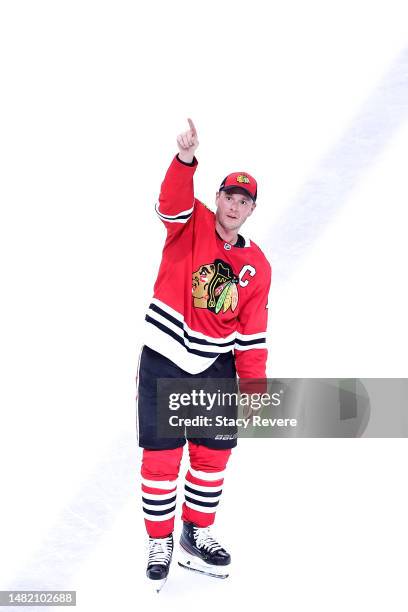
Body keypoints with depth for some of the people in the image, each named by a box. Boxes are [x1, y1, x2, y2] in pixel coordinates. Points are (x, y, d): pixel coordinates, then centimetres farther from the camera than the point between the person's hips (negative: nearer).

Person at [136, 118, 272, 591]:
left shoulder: (257, 266, 3)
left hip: (216, 367, 4)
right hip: (163, 363, -4)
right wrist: (185, 161, -47)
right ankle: (159, 543, 20)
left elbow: (252, 334, 4)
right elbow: (171, 203, -30)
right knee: (162, 457, 2)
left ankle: (196, 535, 32)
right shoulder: (191, 224, -5)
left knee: (213, 454, 12)